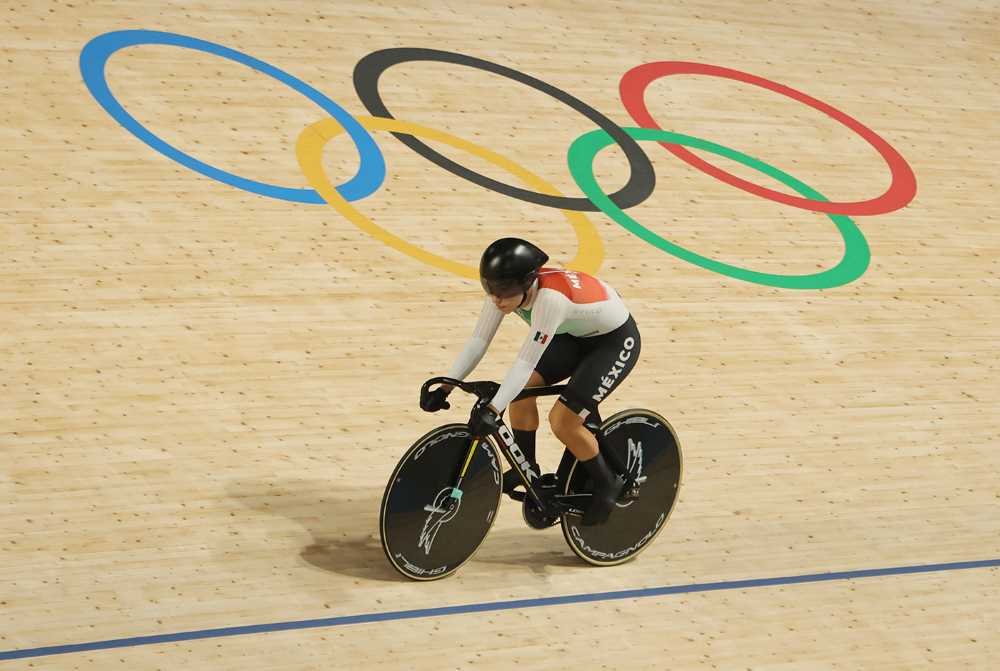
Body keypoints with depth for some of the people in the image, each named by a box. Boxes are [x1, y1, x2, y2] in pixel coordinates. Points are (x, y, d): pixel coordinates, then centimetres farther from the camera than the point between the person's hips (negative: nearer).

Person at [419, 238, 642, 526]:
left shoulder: (549, 298, -40)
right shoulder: (506, 289, -18)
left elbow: (526, 362, -41)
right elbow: (478, 341, -15)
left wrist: (492, 411, -46)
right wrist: (445, 388, -23)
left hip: (616, 340, -8)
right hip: (575, 335, 8)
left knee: (562, 420, -16)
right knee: (522, 388, -9)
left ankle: (608, 485, 6)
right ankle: (526, 469, 11)